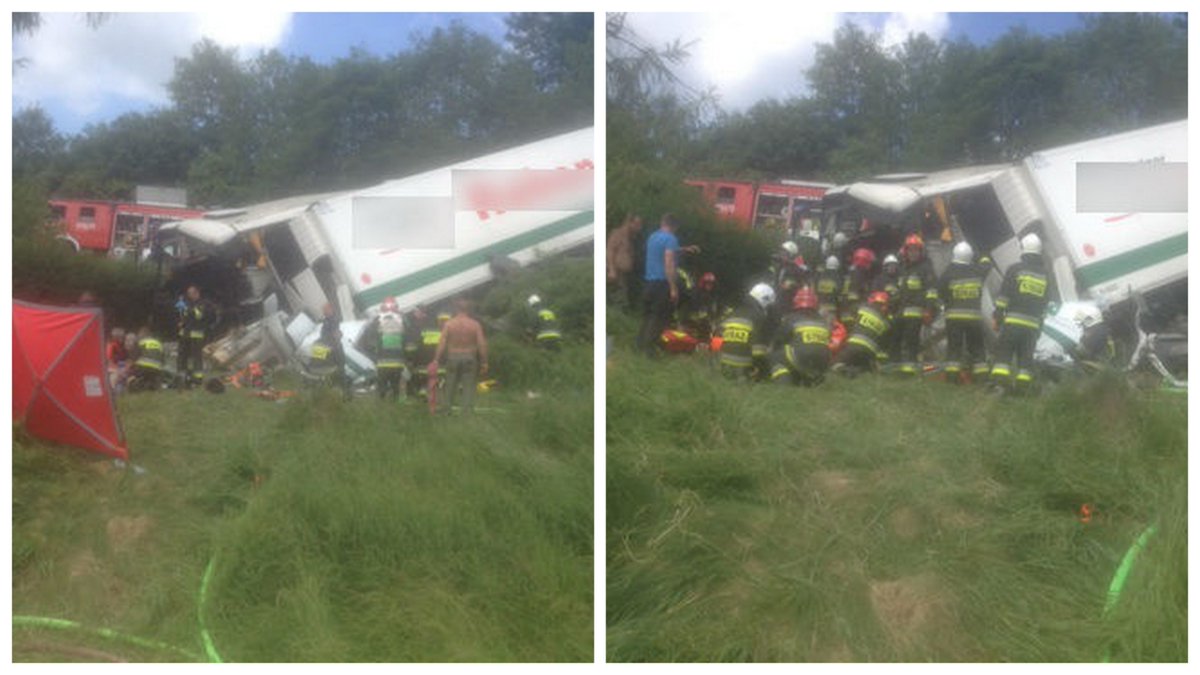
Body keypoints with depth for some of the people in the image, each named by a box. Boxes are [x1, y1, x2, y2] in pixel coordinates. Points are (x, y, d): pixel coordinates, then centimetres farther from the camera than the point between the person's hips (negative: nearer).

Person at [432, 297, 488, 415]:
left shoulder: (449, 324, -3)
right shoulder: (475, 325, -4)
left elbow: (442, 344, -6)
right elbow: (482, 345, -6)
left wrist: (436, 360, -2)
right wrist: (484, 362, 0)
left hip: (452, 357, 1)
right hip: (469, 358, -1)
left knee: (450, 385, 12)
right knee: (469, 386, 3)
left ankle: (445, 408, 19)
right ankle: (468, 409, 0)